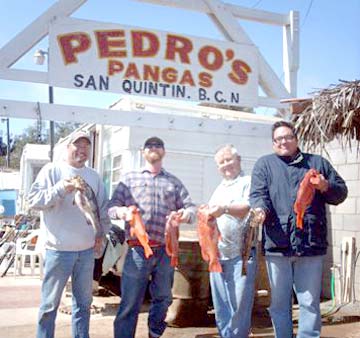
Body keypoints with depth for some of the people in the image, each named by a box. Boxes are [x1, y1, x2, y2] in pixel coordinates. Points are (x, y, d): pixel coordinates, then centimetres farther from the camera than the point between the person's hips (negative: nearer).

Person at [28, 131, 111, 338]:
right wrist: (61, 188, -21)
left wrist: (101, 233, 9)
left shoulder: (94, 176, 11)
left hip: (87, 249, 5)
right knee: (50, 302, 4)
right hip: (58, 249, -4)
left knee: (84, 301, 14)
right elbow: (33, 199, -11)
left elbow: (103, 208, 18)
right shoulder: (51, 170, -3)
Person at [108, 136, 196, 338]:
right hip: (138, 250, -2)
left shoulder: (174, 182, 17)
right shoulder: (130, 178, 12)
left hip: (166, 251, 3)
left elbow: (190, 207, 10)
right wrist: (120, 211, -19)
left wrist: (187, 214, -14)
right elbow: (112, 206, 4)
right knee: (130, 304, -2)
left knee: (163, 299, 14)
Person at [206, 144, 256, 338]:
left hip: (241, 254, -7)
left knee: (240, 304, -4)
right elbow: (211, 215, 30)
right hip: (218, 255, 7)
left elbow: (252, 208, -17)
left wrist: (225, 208, -28)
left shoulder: (248, 182, -1)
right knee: (220, 305, 11)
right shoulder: (219, 189, 22)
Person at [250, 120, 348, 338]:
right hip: (277, 245, 0)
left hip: (311, 245, 1)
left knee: (310, 303, 3)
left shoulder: (318, 163, 17)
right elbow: (257, 194, 0)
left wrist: (326, 187, -4)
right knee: (279, 303, 8)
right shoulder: (264, 164, 12)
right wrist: (260, 209, -22)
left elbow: (341, 192, 18)